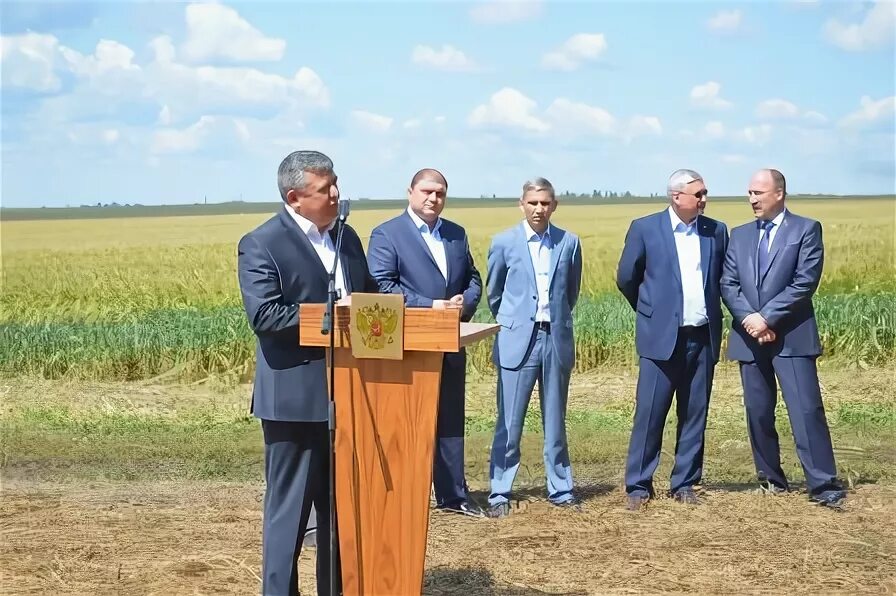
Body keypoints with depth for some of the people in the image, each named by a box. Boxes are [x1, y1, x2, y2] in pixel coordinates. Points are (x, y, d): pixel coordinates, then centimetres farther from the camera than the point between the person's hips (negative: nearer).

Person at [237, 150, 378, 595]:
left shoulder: (346, 237, 14)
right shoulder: (261, 244, -10)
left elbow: (368, 295, 19)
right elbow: (263, 314, -20)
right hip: (296, 397, -7)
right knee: (290, 506, -1)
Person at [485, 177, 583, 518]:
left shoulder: (569, 243, 4)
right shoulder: (504, 242, -1)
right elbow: (494, 294, 12)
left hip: (557, 339, 2)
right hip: (518, 340, -2)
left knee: (555, 422, 10)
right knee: (509, 424, -2)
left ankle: (560, 489, 19)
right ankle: (499, 494, 4)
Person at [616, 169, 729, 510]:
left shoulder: (716, 231, 7)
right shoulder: (645, 229, -2)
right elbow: (626, 278, 6)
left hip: (703, 338, 3)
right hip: (662, 337, -3)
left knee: (694, 415, 7)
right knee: (649, 414, -3)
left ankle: (685, 483, 16)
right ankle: (638, 486, 4)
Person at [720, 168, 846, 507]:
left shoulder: (806, 229, 0)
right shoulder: (740, 235, 14)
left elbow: (805, 282, -10)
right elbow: (728, 284, 6)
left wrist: (767, 318, -15)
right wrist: (748, 319, -11)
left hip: (791, 337, -5)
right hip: (749, 338, 5)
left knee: (806, 410, -10)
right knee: (758, 412, 8)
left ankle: (823, 486, -9)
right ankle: (771, 480, 20)